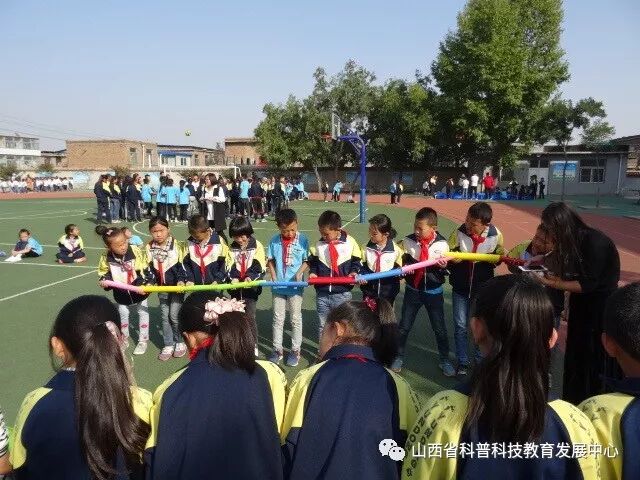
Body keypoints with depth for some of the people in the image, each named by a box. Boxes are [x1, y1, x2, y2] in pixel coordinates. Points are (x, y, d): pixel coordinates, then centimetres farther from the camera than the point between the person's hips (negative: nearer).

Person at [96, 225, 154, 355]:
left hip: (140, 293, -2)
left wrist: (149, 283, -26)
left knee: (143, 315, 15)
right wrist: (104, 282, -26)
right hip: (122, 296, 2)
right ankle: (124, 340, 42)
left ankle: (143, 341, 34)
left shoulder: (136, 252, -24)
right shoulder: (106, 258, -18)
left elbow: (148, 269, -16)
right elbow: (104, 275, -5)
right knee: (122, 317, 20)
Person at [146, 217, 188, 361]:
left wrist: (181, 281, -25)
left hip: (177, 285, -4)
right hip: (161, 286, 4)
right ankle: (168, 345, 20)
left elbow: (183, 266, -13)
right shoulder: (148, 248, -2)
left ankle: (180, 342, 16)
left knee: (174, 315, -4)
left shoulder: (178, 245, -14)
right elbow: (150, 268, 3)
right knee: (165, 316, 10)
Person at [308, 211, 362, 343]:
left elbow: (356, 261, 4)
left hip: (342, 293, -3)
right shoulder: (318, 244, 1)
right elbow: (313, 261, 13)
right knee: (323, 325, 14)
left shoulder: (350, 242, -6)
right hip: (322, 292, 3)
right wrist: (312, 272, -5)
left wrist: (354, 271, -13)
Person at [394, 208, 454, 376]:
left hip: (434, 292, -1)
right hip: (412, 290, 1)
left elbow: (445, 270, -4)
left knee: (439, 328, 9)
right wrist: (404, 267, -20)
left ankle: (445, 360, 30)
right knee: (404, 326, 9)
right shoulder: (408, 241, -12)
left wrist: (443, 266, -26)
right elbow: (403, 263, 1)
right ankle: (399, 356, 29)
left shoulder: (442, 244, -13)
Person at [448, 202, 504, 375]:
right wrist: (452, 259, -31)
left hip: (483, 288, 0)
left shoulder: (496, 235, -16)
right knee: (460, 326, 9)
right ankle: (462, 362, 27)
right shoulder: (459, 232, -18)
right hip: (460, 287, 0)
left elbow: (500, 257, 0)